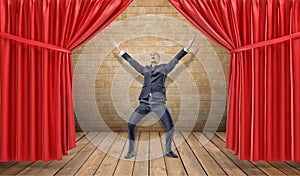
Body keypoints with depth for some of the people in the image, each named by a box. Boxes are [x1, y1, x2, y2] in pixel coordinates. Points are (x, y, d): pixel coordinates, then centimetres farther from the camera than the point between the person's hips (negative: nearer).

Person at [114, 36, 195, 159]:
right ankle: (131, 151, 12)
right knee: (130, 124, -5)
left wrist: (187, 48, -2)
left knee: (170, 127, -7)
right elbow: (131, 61, 22)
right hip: (145, 103, 2)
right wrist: (121, 51, 26)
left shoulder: (164, 68, 11)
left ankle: (168, 151, 17)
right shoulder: (145, 69, 18)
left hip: (158, 103, -2)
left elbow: (176, 59, 5)